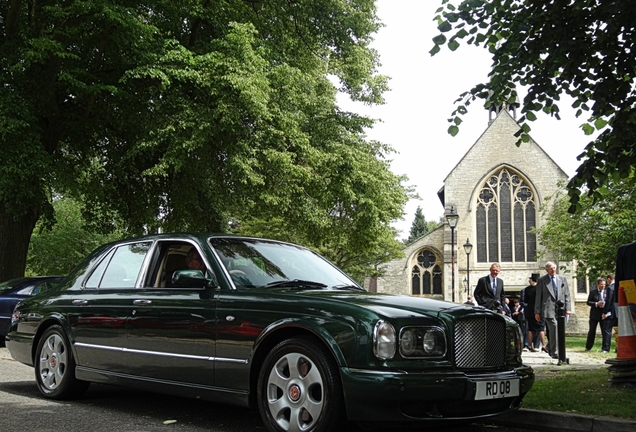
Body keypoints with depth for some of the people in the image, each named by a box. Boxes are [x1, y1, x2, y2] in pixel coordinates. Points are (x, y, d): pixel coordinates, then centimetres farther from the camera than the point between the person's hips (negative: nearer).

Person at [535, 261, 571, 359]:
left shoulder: (562, 279, 13)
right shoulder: (542, 280, 4)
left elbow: (567, 295, 12)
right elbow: (538, 297, 4)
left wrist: (567, 308, 3)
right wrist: (537, 311, 0)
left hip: (560, 309, 4)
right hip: (548, 308, -4)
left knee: (553, 329, 5)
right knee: (554, 327, -17)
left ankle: (550, 347, 28)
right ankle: (554, 351, -12)